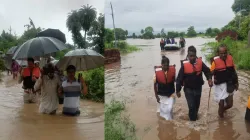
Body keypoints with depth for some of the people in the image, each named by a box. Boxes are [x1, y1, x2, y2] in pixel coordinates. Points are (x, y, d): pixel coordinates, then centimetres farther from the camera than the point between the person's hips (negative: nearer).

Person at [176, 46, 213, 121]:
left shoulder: (200, 62, -11)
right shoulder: (184, 65, -18)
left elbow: (207, 71, 3)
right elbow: (179, 78, -12)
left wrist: (209, 79, -17)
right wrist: (178, 90, -10)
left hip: (198, 88, 3)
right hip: (188, 89, -3)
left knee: (197, 105, 20)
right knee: (191, 106, -6)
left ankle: (195, 116, 46)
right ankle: (192, 120, 15)